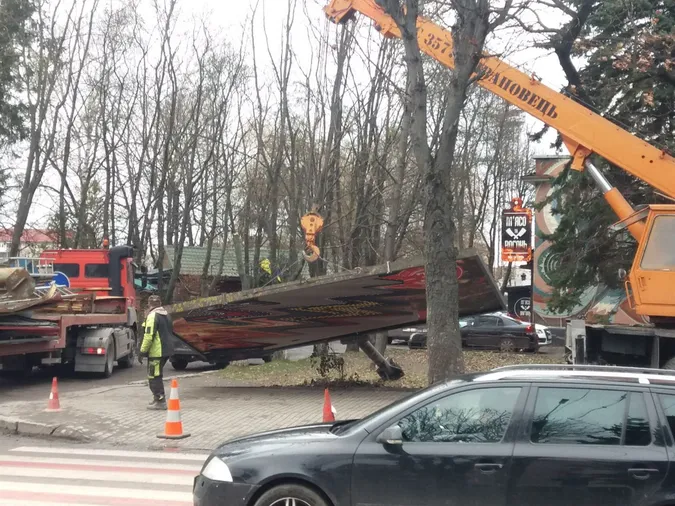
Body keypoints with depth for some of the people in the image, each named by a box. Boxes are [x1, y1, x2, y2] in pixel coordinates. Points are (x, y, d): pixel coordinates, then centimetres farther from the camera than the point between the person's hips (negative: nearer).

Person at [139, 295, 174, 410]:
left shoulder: (152, 315, -14)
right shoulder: (165, 314, 16)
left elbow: (148, 336, -20)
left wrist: (142, 352, -16)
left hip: (156, 352, -9)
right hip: (166, 351, 9)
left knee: (154, 377, -3)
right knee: (157, 376, 20)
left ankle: (160, 401, -2)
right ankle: (158, 398, 27)